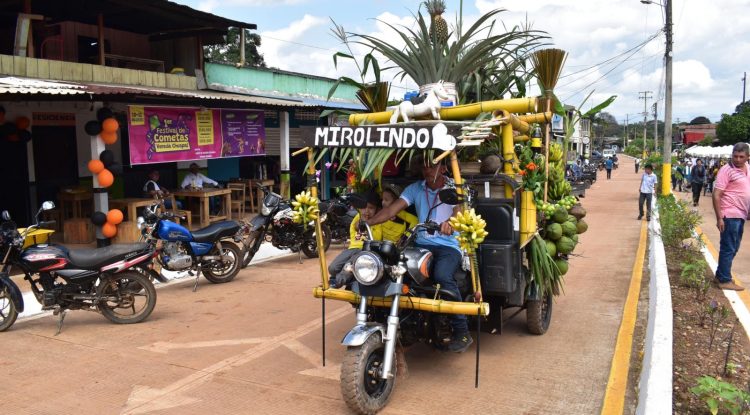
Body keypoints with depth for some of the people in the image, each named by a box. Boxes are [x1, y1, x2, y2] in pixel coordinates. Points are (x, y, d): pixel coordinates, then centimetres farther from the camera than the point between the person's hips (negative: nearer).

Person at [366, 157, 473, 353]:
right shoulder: (415, 188, 13)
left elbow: (460, 213, -19)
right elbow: (391, 210, 3)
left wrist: (450, 224, -44)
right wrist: (367, 222, -14)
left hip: (448, 246, -4)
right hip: (421, 244, 4)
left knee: (442, 276, -34)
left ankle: (462, 331, -21)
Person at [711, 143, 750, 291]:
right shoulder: (727, 170, -14)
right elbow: (716, 195, -17)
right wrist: (719, 218, -20)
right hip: (730, 215, -8)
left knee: (733, 249, 16)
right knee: (728, 249, -2)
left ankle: (720, 274, 28)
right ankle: (725, 281, 6)